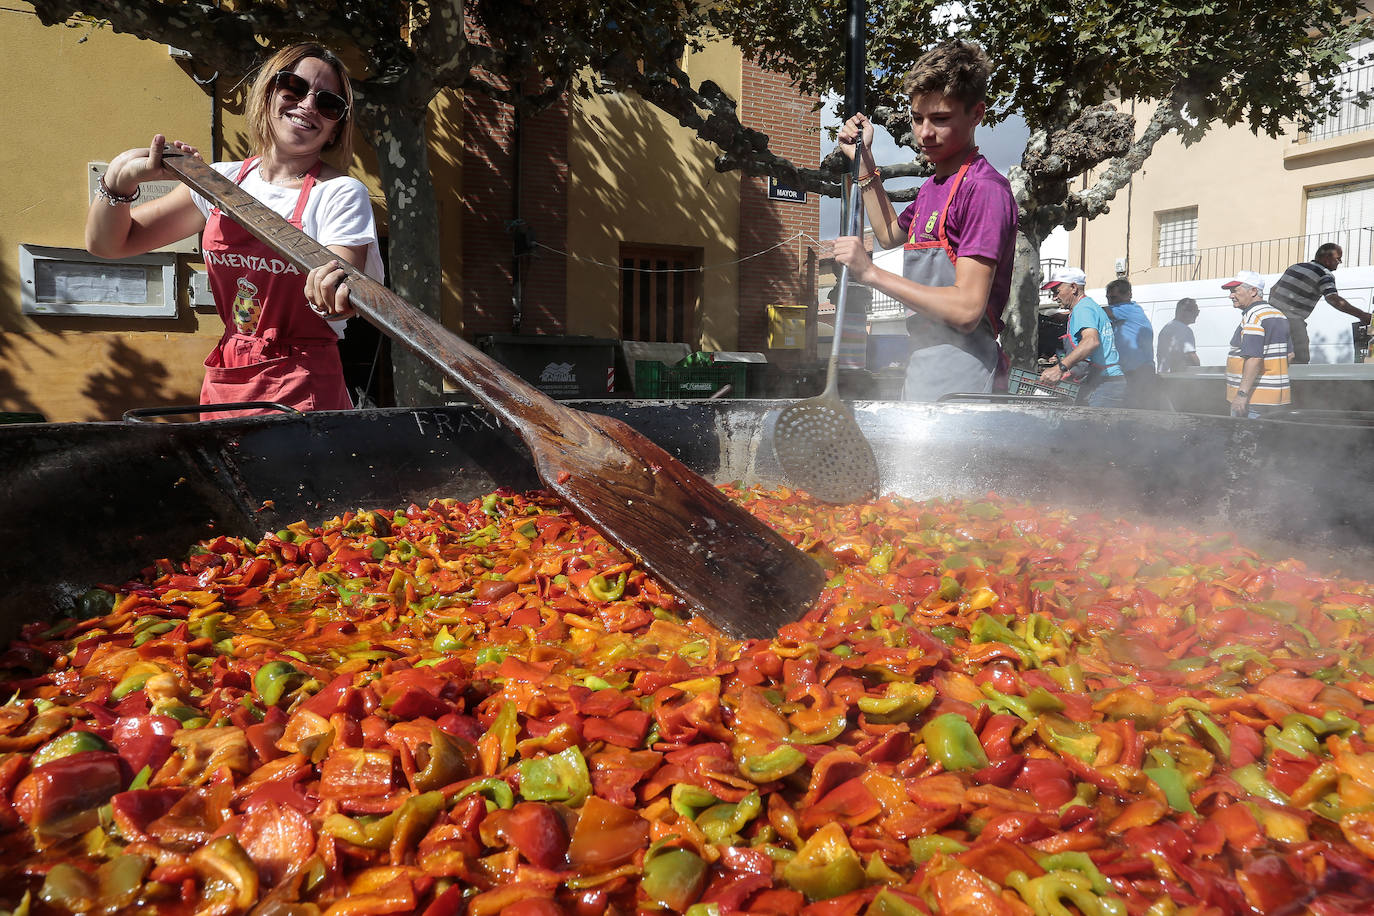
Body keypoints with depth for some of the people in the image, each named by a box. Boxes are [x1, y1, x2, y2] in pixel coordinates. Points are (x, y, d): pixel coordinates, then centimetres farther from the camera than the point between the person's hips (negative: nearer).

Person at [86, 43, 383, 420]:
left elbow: (340, 302, -20)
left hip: (301, 391, -4)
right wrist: (119, 180, -6)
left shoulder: (340, 193, -5)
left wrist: (336, 286, -43)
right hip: (223, 385, 5)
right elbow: (107, 243, 12)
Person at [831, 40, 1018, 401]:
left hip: (959, 378, -9)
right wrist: (864, 161, 28)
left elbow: (966, 310, -21)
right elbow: (890, 233, 37)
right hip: (923, 371, 9)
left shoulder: (985, 188, -13)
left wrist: (872, 273, -18)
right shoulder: (933, 186, 17)